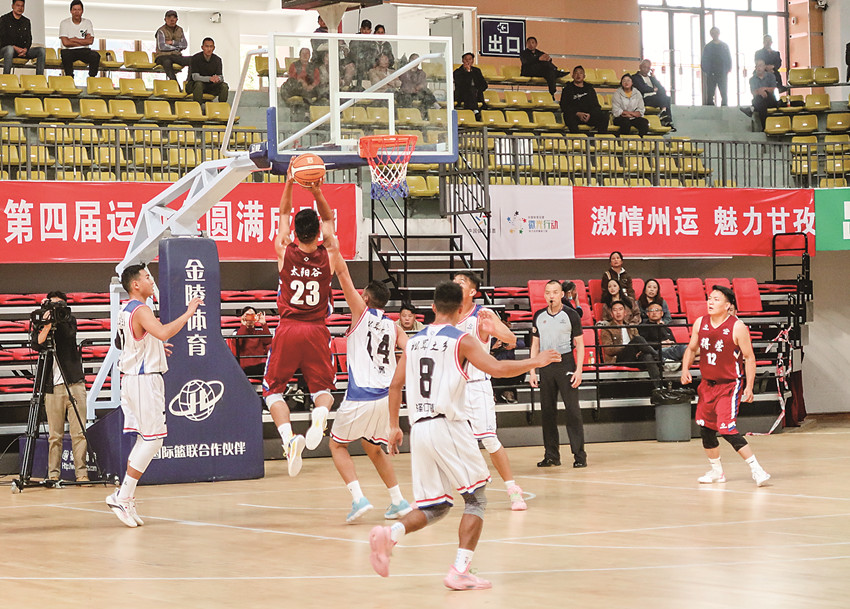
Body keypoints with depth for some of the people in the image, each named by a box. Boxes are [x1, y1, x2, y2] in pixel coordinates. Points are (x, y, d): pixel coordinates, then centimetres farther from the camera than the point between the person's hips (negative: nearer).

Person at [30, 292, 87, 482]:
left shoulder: (69, 321, 12)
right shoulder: (40, 325, 11)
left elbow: (69, 332, -9)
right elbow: (36, 344, -7)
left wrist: (59, 317, -20)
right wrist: (47, 325, -19)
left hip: (74, 384, 0)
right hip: (52, 386, 0)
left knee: (78, 432, -4)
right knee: (54, 435, 0)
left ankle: (81, 472, -3)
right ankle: (53, 474, 3)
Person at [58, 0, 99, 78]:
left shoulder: (87, 23, 7)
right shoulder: (64, 23, 0)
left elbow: (90, 41, -5)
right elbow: (65, 42, -11)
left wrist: (74, 40, -9)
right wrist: (83, 42, -6)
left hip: (84, 51, 2)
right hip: (69, 51, -2)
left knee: (95, 56, -29)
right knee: (65, 54, -37)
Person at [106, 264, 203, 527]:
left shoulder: (126, 310, 14)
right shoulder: (140, 310, -17)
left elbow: (120, 342, 30)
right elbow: (163, 332, -35)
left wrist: (155, 345, 30)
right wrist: (188, 313, -26)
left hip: (133, 377, 10)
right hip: (144, 380, -10)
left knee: (145, 440, 13)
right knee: (152, 439, -8)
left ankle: (124, 494, 11)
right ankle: (123, 497, -10)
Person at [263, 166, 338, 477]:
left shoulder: (285, 252, -4)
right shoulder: (328, 254, -2)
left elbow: (284, 214, 11)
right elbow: (329, 220, 14)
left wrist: (290, 183, 11)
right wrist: (317, 192, 3)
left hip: (288, 330, -1)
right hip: (317, 332, 1)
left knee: (273, 390, 10)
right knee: (322, 389, 15)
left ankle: (288, 436, -16)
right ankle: (320, 414, -21)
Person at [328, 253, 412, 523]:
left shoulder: (361, 312, 0)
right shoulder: (393, 326, 13)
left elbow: (343, 273, -1)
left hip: (360, 397, -6)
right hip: (386, 396, 6)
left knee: (337, 444, 13)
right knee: (373, 447, 26)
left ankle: (358, 498, -5)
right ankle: (398, 501, 20)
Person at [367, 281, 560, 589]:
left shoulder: (414, 341, 13)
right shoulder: (461, 340, -4)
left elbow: (395, 385, 14)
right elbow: (498, 368, -13)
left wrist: (394, 426, 22)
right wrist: (536, 361, 1)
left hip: (419, 429, 6)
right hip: (448, 426, -6)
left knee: (435, 507, 14)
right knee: (476, 499, 5)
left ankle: (389, 534, -11)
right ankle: (459, 572, -5)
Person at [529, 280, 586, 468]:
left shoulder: (571, 315, 0)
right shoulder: (539, 316, 10)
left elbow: (579, 344, 1)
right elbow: (535, 344, 15)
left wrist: (578, 370, -8)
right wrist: (532, 371, 8)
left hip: (566, 364, -4)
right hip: (545, 365, 4)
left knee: (573, 409, -7)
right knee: (547, 410, 4)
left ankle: (579, 455, -4)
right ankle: (551, 455, 12)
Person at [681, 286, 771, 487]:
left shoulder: (737, 327, -14)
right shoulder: (700, 323, 1)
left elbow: (749, 357, -9)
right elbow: (691, 349, 14)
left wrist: (749, 387, -13)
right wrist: (685, 369, -3)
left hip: (730, 385, -7)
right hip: (708, 385, 7)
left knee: (727, 429, -18)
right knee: (706, 429, 13)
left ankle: (756, 470, -15)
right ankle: (716, 471, 32)